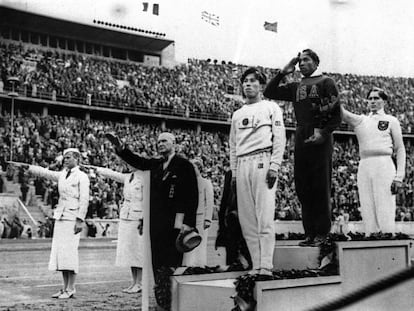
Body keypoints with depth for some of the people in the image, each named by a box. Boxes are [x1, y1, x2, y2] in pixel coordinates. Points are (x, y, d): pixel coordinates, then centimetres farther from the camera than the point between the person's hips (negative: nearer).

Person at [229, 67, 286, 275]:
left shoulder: (271, 108, 10)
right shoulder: (237, 114, 24)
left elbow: (279, 139, 1)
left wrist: (274, 166, -10)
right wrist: (234, 172, 12)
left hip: (263, 161, -5)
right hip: (242, 165, 5)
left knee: (265, 218, -12)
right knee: (247, 220, 0)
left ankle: (266, 267, -13)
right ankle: (256, 267, 4)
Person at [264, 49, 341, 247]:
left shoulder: (326, 83, 6)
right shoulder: (296, 87, 21)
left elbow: (336, 114, 0)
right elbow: (269, 93, 22)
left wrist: (324, 133, -14)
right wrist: (283, 72, 15)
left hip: (320, 139, -5)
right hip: (301, 139, 5)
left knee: (321, 187, -6)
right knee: (302, 187, 3)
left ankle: (322, 233, -2)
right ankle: (309, 233, 8)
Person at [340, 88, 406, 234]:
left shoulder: (391, 121, 11)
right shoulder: (360, 120, 18)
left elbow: (400, 150, 7)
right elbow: (342, 112, 2)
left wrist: (399, 177, -3)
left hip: (384, 166, -3)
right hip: (364, 167, 3)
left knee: (386, 215, -8)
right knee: (368, 215, 1)